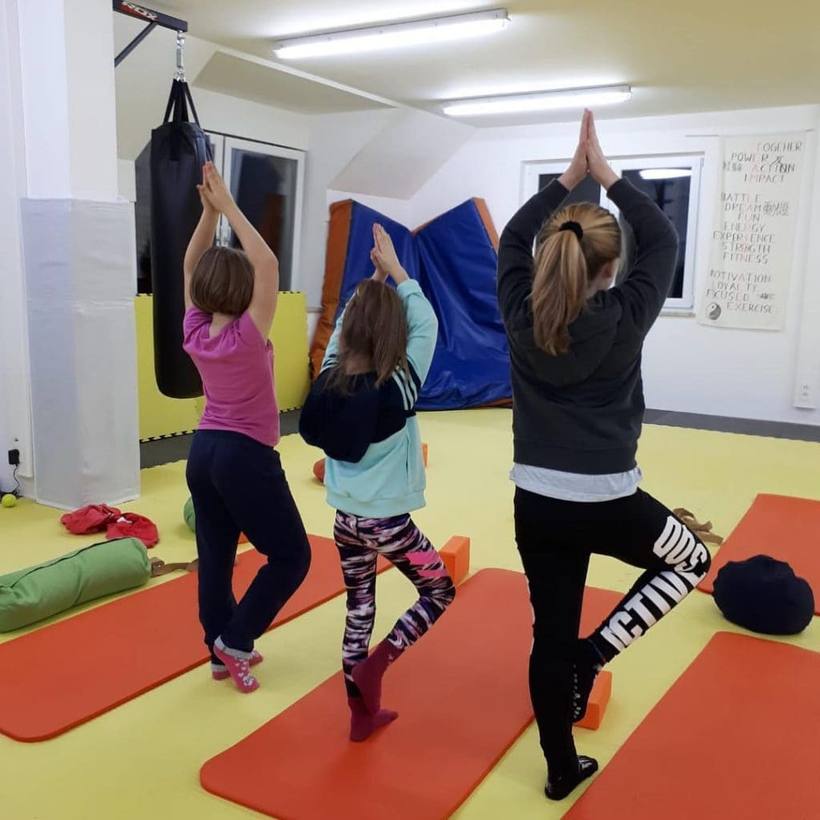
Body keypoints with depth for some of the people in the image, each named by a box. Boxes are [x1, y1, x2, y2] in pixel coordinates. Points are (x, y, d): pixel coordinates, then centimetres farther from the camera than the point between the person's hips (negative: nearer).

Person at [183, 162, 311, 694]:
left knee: (215, 556, 13)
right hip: (247, 456, -7)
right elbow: (268, 264, -21)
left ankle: (222, 652, 24)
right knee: (291, 556, 7)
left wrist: (209, 211, -1)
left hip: (203, 450, 7)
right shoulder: (248, 335, -16)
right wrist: (229, 207, -18)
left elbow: (191, 266, 7)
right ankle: (234, 640, 10)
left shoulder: (194, 332, -1)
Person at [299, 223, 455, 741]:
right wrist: (395, 270, 1)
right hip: (387, 522, -5)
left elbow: (344, 325, 9)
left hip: (345, 518, 5)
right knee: (439, 592, 18)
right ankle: (374, 665, 4)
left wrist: (373, 278, 12)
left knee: (358, 612, 16)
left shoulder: (329, 379, -7)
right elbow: (427, 323, -8)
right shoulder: (399, 387, -18)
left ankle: (363, 714, 26)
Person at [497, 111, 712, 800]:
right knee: (692, 559, 26)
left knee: (551, 636, 15)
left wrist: (568, 178, 14)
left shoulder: (522, 315, -3)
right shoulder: (624, 317, -11)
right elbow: (664, 240, 3)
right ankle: (595, 652, 15)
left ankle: (562, 770, 31)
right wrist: (606, 176, 6)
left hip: (536, 503, 4)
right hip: (608, 503, -3)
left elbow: (513, 237, 13)